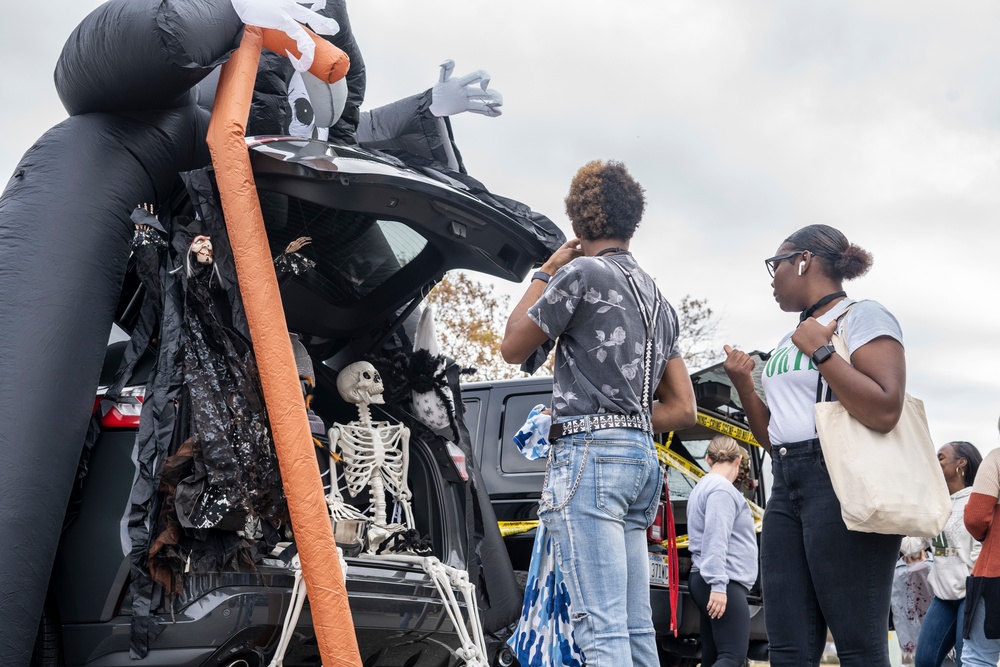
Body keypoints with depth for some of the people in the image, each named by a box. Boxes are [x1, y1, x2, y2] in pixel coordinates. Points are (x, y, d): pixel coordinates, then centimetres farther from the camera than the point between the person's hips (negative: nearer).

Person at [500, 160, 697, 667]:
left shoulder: (582, 271, -4)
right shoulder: (657, 297, 21)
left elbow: (513, 348, 4)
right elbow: (682, 409, 18)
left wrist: (545, 274, 11)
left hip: (589, 454, -9)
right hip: (642, 457, 9)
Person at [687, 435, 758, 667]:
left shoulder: (704, 486, 21)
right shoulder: (722, 489, -10)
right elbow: (716, 539, -20)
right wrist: (718, 584, -25)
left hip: (720, 583, 10)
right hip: (724, 583, -10)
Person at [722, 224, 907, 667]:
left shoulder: (862, 317, -2)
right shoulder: (788, 341, 22)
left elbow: (884, 413, -17)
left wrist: (821, 351, -12)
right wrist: (743, 384, 11)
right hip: (786, 488, 8)